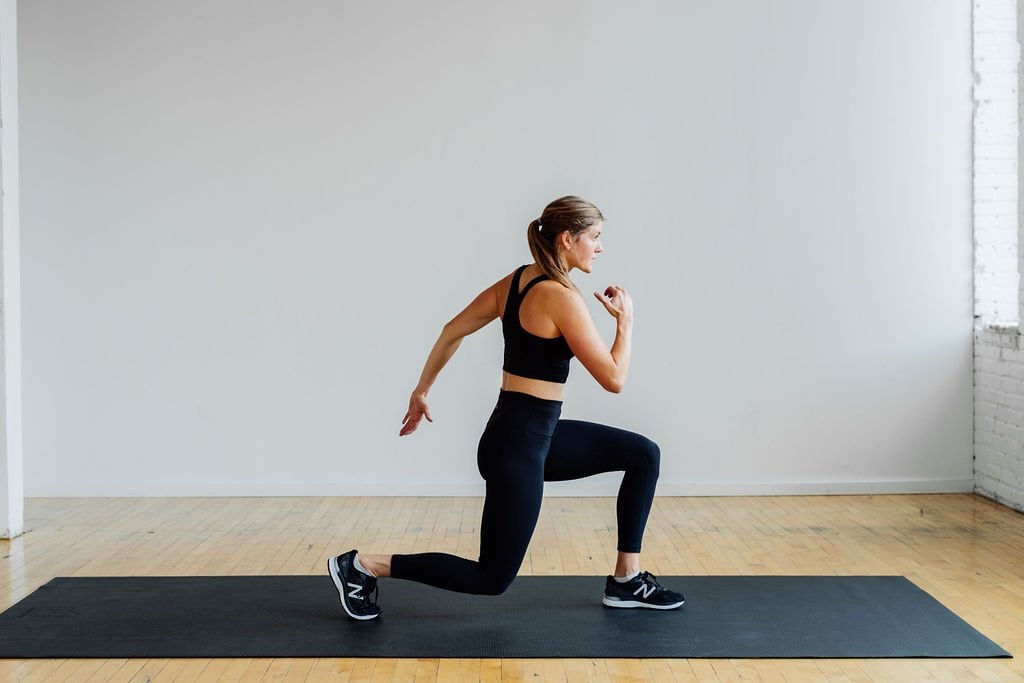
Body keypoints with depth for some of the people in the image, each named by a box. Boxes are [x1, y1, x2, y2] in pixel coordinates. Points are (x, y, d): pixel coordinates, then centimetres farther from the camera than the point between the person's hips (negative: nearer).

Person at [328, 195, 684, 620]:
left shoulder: (517, 281, 6)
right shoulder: (561, 298, -20)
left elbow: (453, 331, 12)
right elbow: (613, 379, -19)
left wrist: (422, 390, 21)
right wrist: (625, 319, -4)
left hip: (537, 433, 10)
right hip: (518, 445, -10)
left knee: (644, 454, 13)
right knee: (492, 578, 4)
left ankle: (627, 581, 19)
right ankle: (363, 566, 7)